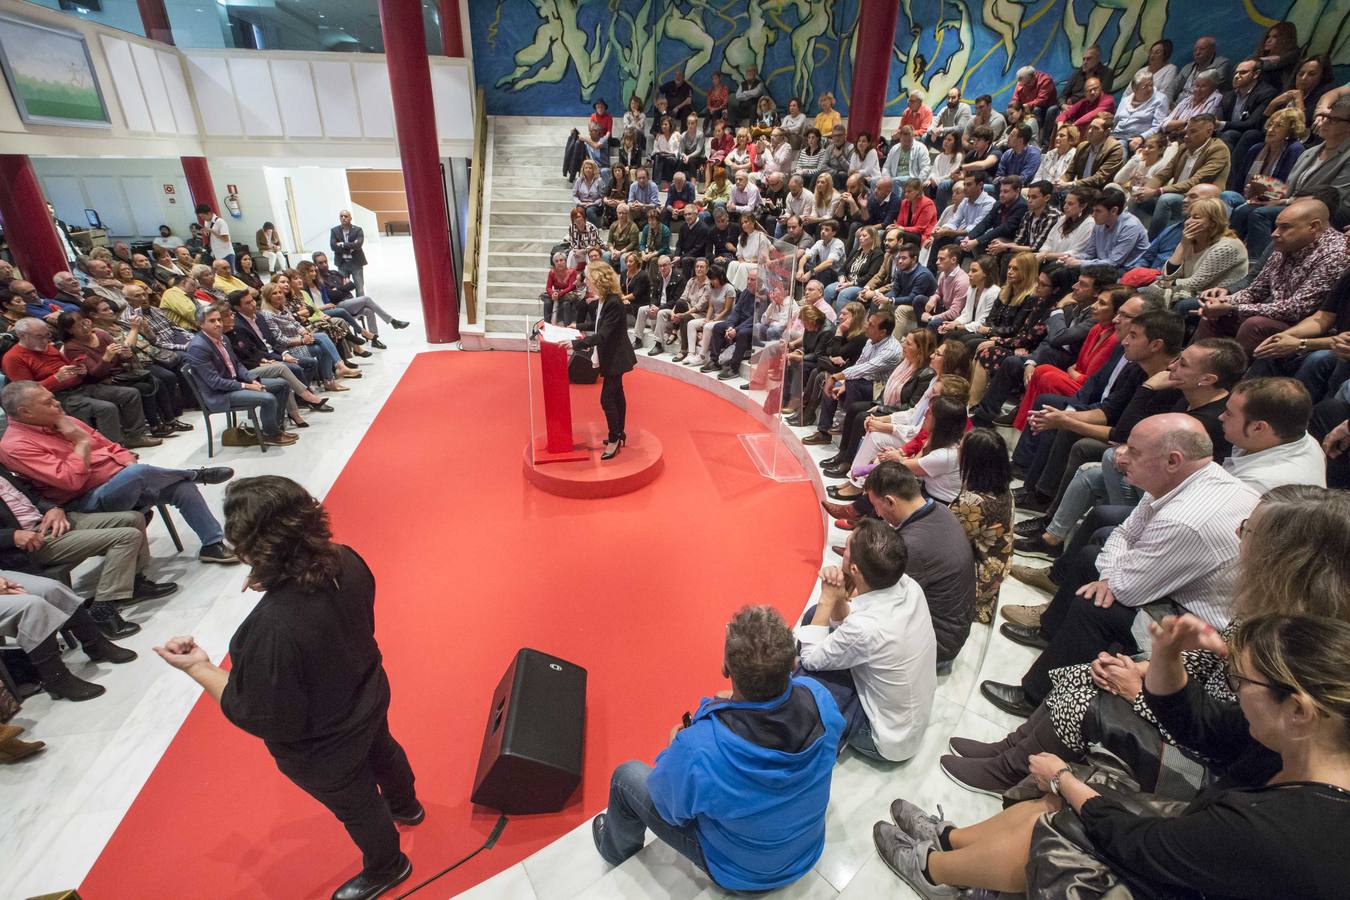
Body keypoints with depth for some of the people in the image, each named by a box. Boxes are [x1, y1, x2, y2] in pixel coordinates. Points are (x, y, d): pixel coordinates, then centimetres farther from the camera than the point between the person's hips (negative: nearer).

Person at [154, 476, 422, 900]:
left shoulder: (271, 628, -44)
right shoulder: (346, 562, -24)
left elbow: (263, 719, -28)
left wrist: (199, 669, -22)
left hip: (322, 750, -6)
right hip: (368, 700, 6)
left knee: (356, 806, 24)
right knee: (382, 753, 36)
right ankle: (406, 806, 68)